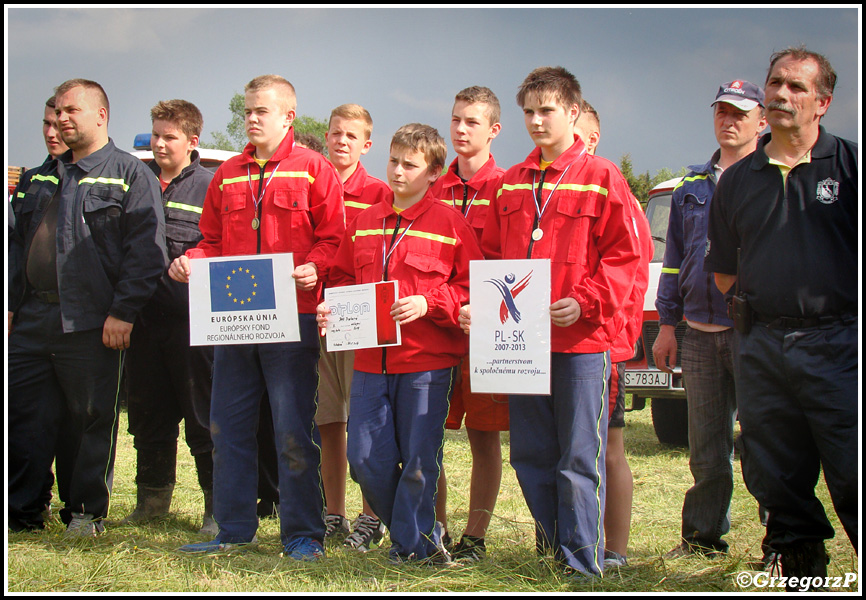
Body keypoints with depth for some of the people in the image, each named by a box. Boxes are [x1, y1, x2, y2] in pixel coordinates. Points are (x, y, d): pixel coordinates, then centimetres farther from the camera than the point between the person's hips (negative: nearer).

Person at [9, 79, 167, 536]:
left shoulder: (130, 174, 0)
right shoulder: (44, 177, 19)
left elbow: (146, 250, -9)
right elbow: (21, 240, 24)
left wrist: (123, 312, -16)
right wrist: (14, 302, 14)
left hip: (89, 324, -6)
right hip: (32, 320, 6)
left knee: (90, 421, 2)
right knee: (24, 419, 5)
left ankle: (86, 511, 12)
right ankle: (20, 508, 14)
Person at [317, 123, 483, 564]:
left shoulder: (449, 223, -2)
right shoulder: (365, 222, 13)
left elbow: (472, 286, -4)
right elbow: (342, 276, 20)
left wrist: (428, 304, -16)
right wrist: (334, 306, 1)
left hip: (428, 361, -5)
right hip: (370, 359, 5)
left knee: (419, 459, 1)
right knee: (365, 458, 4)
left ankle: (410, 543, 17)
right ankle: (419, 533, 23)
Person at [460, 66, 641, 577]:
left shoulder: (601, 177, -1)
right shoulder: (512, 183, 14)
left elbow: (624, 256, -5)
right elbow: (492, 256, 18)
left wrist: (585, 303, -16)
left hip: (581, 342, -5)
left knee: (580, 458, -2)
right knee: (531, 456, 10)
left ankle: (583, 565, 4)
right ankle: (551, 550, 23)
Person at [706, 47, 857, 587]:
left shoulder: (848, 163, 3)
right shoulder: (738, 179, 14)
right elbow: (723, 272, 20)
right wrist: (765, 299, 9)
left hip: (836, 343, -4)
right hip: (761, 348, 4)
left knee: (853, 477, -9)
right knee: (776, 479, 8)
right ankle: (801, 569, 20)